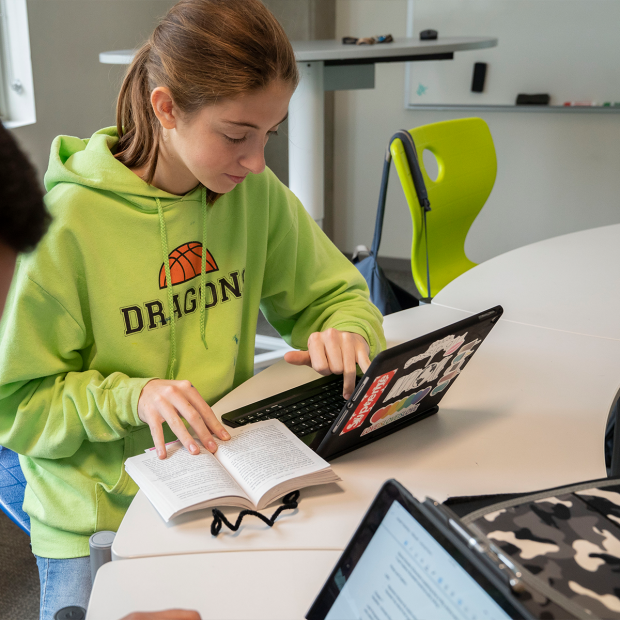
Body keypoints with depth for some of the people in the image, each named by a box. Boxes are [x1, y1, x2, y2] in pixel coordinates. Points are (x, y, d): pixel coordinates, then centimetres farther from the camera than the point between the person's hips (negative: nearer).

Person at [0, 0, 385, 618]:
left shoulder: (256, 194, -4)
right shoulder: (63, 225, -18)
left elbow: (335, 293, 9)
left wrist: (346, 329, -14)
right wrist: (131, 396, -26)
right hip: (98, 523, -3)